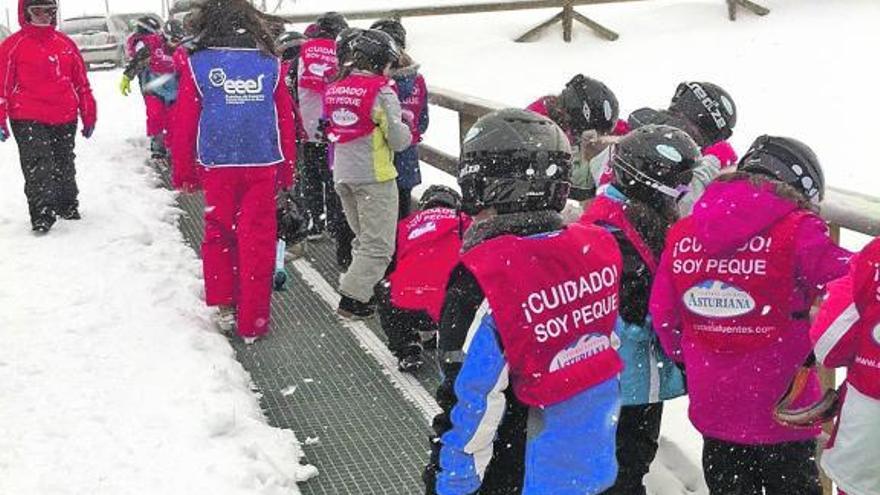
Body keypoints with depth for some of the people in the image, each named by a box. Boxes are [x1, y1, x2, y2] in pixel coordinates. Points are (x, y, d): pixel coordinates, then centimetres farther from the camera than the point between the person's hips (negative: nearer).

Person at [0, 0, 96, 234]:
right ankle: (42, 215, -11)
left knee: (64, 166, 16)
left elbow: (82, 82, 15)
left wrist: (89, 116, 14)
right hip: (28, 120, -4)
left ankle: (68, 206, 32)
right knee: (39, 169, -12)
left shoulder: (65, 44, 11)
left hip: (65, 119, 4)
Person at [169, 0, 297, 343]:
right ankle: (252, 323, 11)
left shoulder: (195, 64, -2)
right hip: (262, 166, 0)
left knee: (219, 235, 19)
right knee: (257, 242, 6)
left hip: (217, 166, 0)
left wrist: (183, 173, 10)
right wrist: (287, 173, 13)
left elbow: (184, 124, 0)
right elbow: (286, 122, 5)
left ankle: (225, 305, 19)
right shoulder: (271, 64, 2)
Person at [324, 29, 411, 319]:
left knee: (363, 238, 21)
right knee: (379, 245, -1)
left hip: (342, 173, 7)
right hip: (374, 175, -7)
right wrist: (406, 131, 9)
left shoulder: (335, 89, 7)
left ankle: (364, 286, 24)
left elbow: (330, 131, 11)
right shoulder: (381, 91, -13)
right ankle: (352, 299, -4)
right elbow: (399, 140, -14)